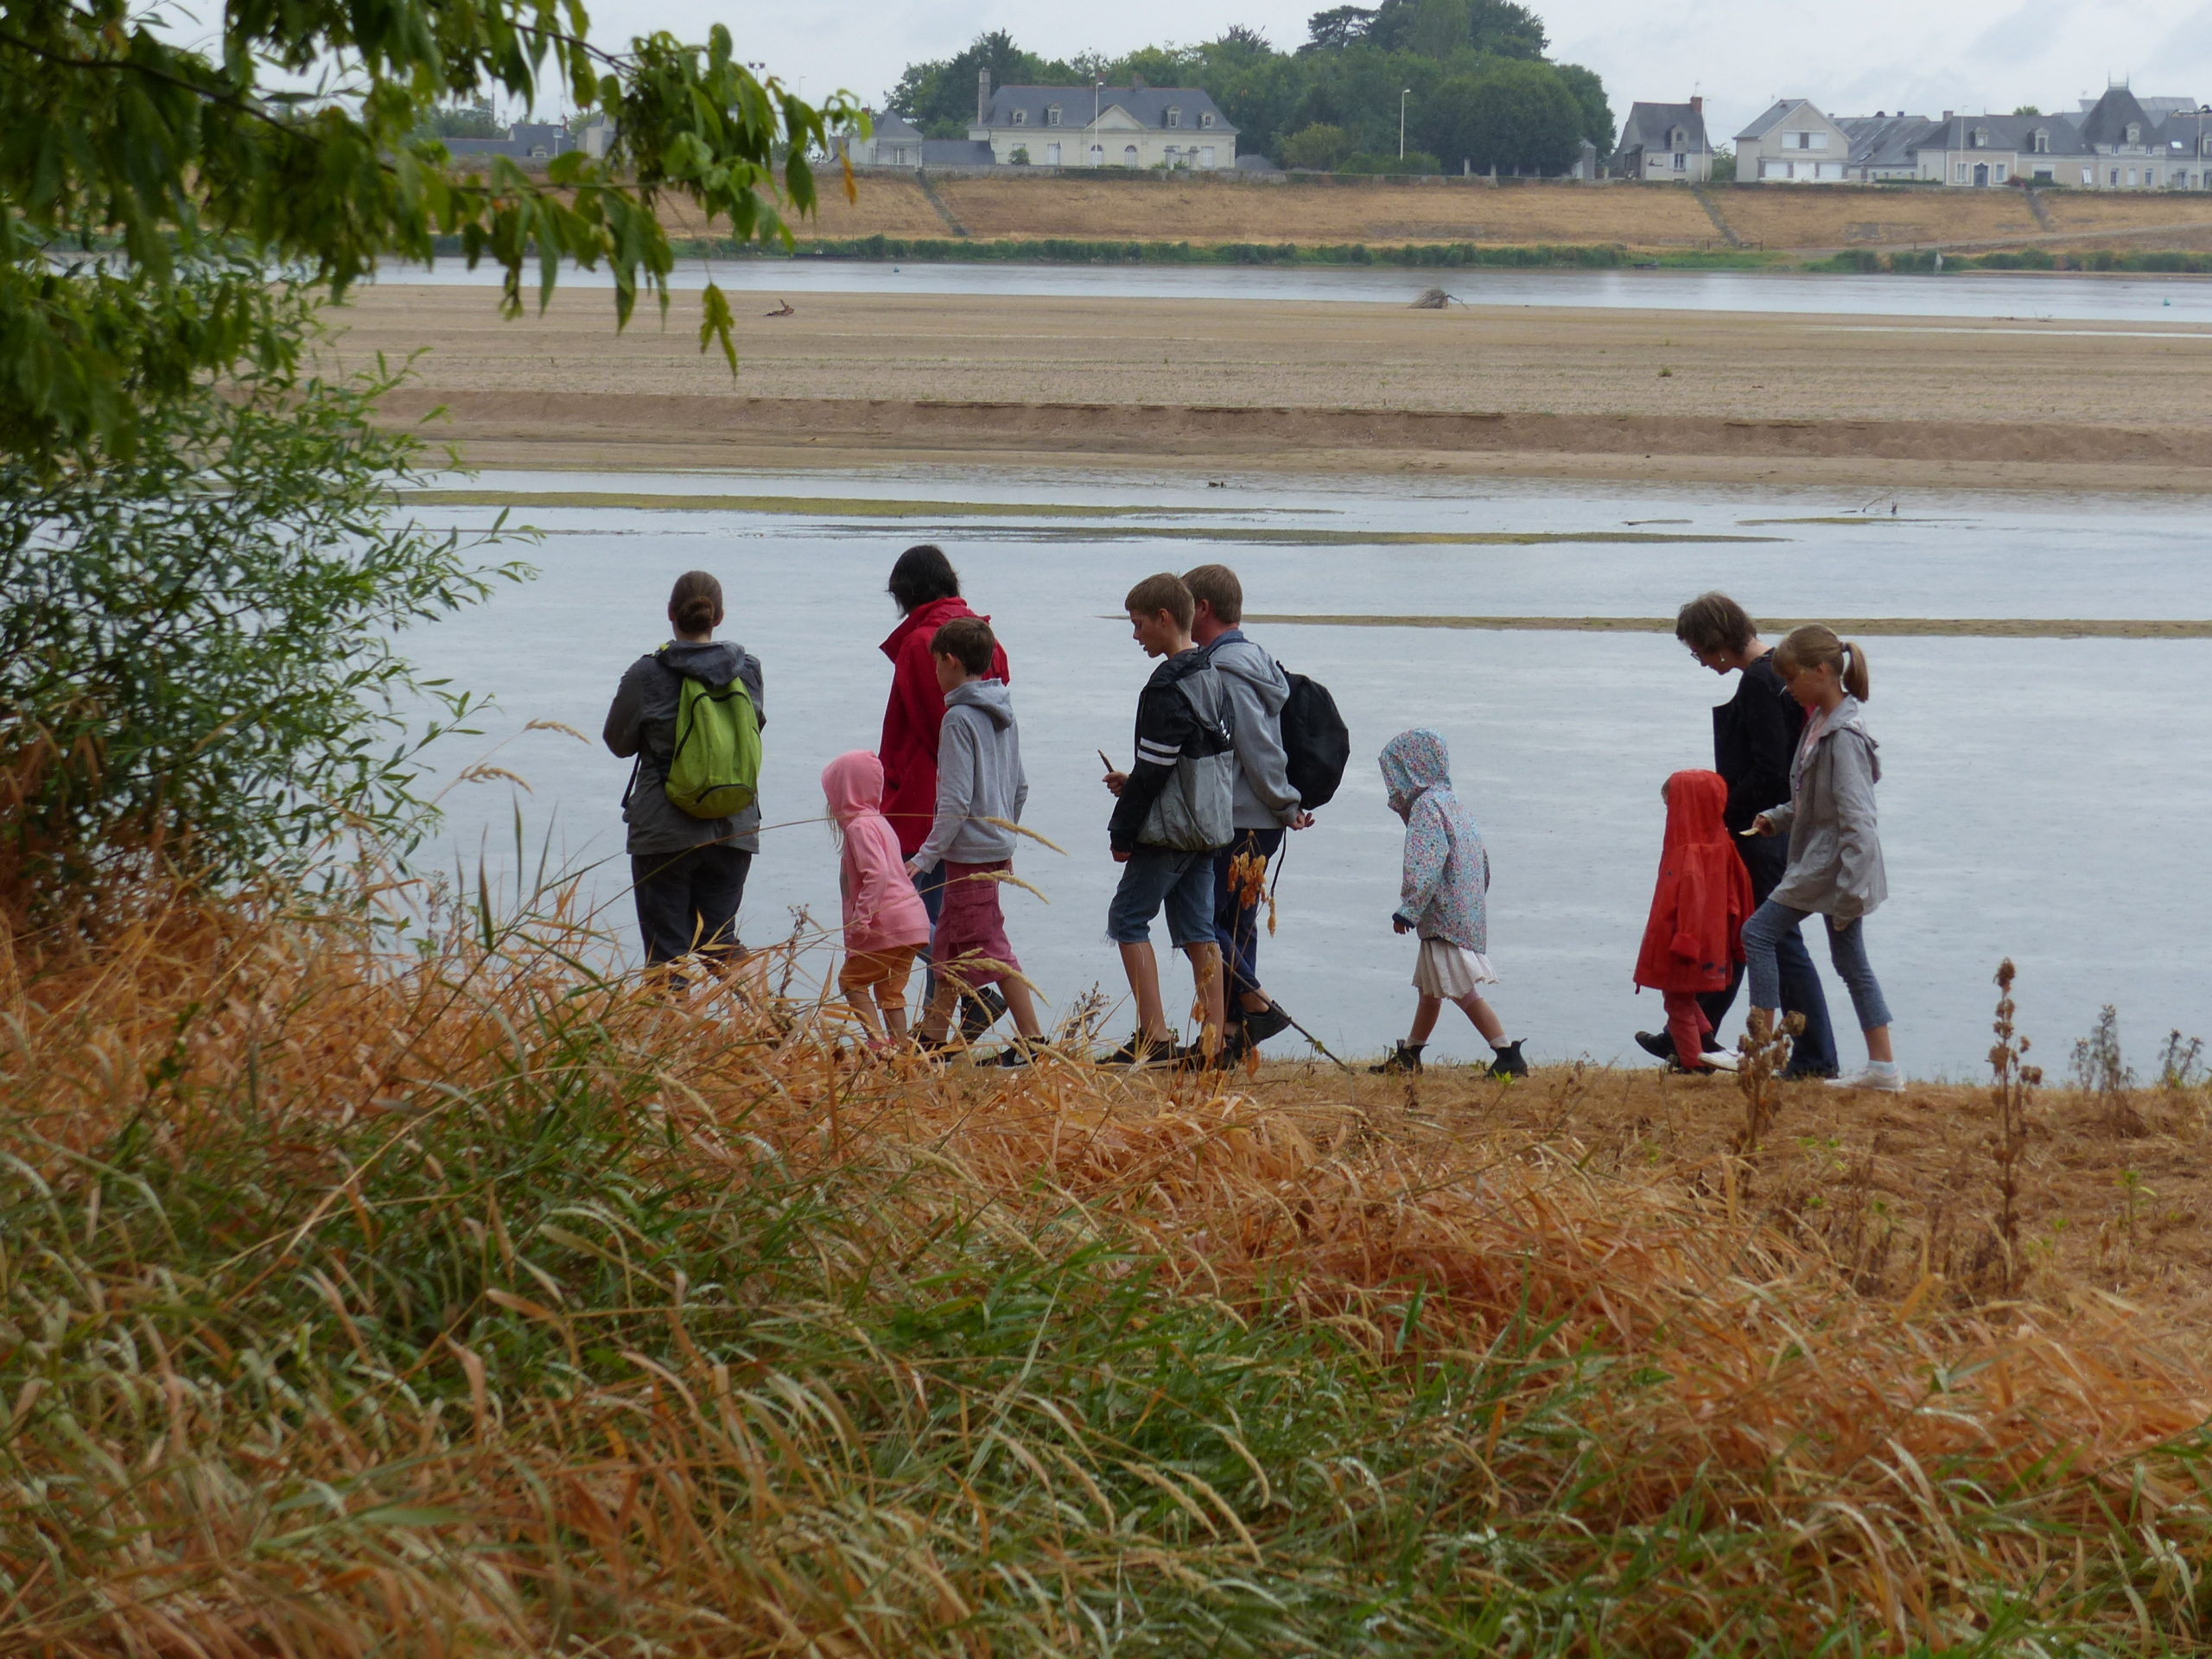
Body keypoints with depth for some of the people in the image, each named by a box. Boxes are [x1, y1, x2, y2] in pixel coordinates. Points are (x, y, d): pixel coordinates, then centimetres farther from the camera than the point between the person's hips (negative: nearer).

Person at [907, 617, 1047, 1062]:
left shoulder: (959, 718, -16)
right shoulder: (1004, 715, 10)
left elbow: (956, 799, -20)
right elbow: (1020, 787, 16)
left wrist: (926, 855, -16)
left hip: (971, 851, -9)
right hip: (999, 847, 9)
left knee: (989, 948, -3)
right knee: (950, 942, 15)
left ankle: (1032, 1039, 0)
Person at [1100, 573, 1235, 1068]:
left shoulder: (1168, 688, -17)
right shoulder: (1214, 678, 12)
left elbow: (1154, 769, -18)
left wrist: (1123, 831, -9)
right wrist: (1133, 783, 18)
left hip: (1169, 830, -9)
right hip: (1210, 825, 9)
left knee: (1127, 918, -1)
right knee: (1197, 929, 10)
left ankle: (1154, 1036, -8)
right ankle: (1213, 1041, 7)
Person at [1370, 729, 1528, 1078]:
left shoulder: (1425, 805, -13)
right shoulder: (1453, 801, 16)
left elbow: (1425, 865, -22)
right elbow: (1481, 856, 19)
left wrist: (1408, 909, -20)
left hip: (1447, 917, -10)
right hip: (1469, 914, 10)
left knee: (1463, 991, -10)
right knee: (1430, 989, 19)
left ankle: (1509, 1056, -15)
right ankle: (1409, 1055, 29)